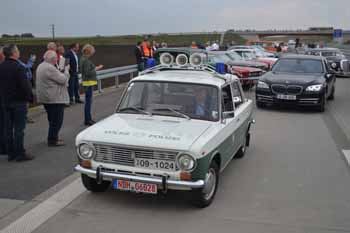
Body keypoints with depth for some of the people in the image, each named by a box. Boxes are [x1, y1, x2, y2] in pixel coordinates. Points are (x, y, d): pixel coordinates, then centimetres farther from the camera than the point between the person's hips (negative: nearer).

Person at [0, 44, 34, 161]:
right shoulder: (18, 67, -16)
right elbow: (25, 85, -18)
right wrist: (30, 97, -6)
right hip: (19, 101, -7)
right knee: (19, 128, -2)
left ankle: (11, 153, 17)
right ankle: (20, 154, 2)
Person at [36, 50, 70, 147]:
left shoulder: (41, 66, 12)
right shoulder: (50, 68, -21)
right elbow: (62, 79, -19)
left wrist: (62, 70, 7)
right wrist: (66, 70, -4)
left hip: (45, 98, 11)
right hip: (55, 98, -11)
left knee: (52, 119, 20)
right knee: (57, 120, -3)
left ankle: (53, 137, 28)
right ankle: (52, 140, 1)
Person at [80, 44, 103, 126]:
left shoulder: (84, 59, 13)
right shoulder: (86, 60, -17)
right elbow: (87, 73, -22)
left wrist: (95, 68, 12)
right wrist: (95, 69, -12)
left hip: (88, 82, 10)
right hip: (88, 82, -10)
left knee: (88, 101, 16)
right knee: (88, 101, -4)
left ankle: (88, 119, 25)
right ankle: (87, 120, 2)